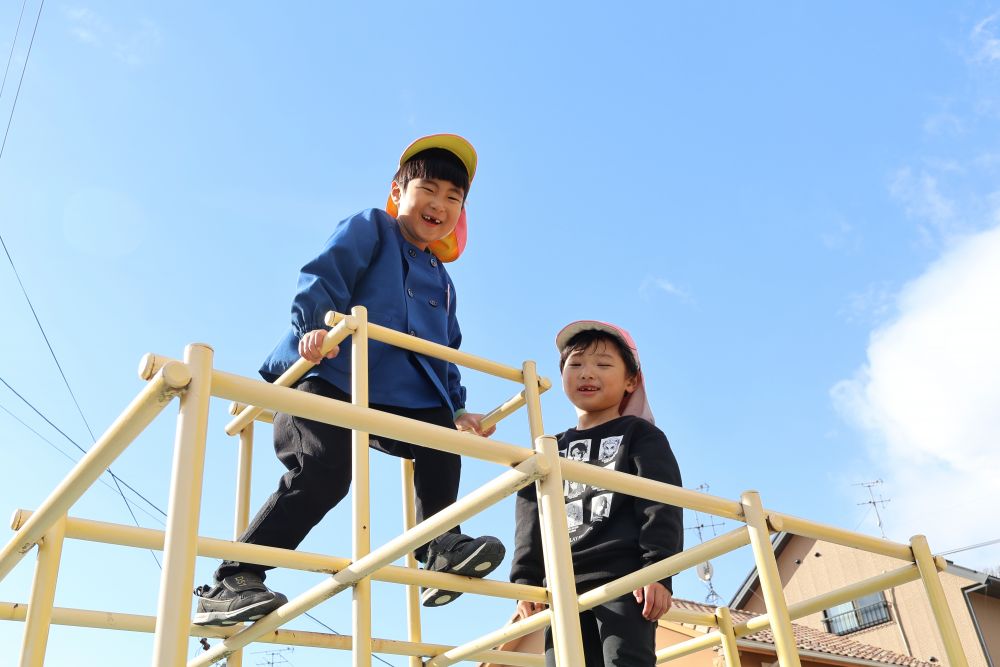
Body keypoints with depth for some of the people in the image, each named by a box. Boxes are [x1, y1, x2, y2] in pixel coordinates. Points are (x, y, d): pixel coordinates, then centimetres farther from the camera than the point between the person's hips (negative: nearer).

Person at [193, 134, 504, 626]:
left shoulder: (441, 283, 27)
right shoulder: (369, 228, 9)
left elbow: (445, 357, 28)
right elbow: (321, 278, -6)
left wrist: (457, 408, 14)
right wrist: (313, 325, -23)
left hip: (395, 393, 6)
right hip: (325, 373, -6)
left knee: (441, 439, -19)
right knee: (324, 470, -24)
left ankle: (439, 546, -5)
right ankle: (229, 584, -18)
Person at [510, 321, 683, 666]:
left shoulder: (640, 435, 10)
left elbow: (661, 506, -1)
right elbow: (531, 521, 18)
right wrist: (526, 581, 7)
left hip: (626, 579, -5)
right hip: (566, 588, 5)